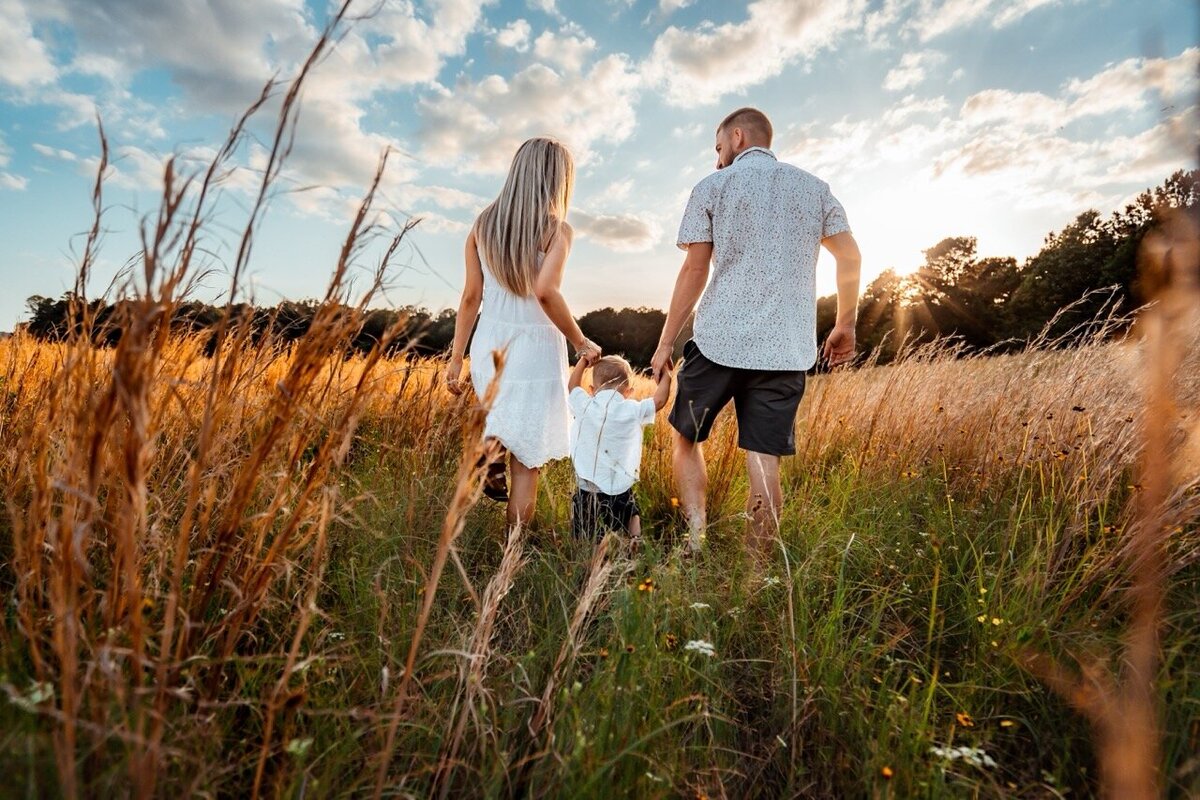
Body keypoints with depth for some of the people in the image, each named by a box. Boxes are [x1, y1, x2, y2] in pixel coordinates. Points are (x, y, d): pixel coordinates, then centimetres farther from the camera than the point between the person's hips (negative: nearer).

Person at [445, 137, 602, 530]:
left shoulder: (483, 224, 5)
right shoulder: (557, 229, -9)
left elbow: (471, 297, 4)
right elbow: (545, 291, -24)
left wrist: (455, 359, 9)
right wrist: (581, 343, -12)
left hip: (488, 347, 5)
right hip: (535, 352, -4)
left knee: (505, 414, 37)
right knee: (526, 462, 8)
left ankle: (490, 445, 8)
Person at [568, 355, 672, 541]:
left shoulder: (585, 407, -3)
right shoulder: (633, 411, -6)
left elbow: (573, 385, 17)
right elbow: (659, 399, 9)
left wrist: (584, 358, 27)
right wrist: (665, 376, 25)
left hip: (586, 492, 1)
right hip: (620, 492, -1)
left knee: (583, 543, 11)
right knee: (632, 514, 23)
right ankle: (635, 540, 3)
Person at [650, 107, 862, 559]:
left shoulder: (712, 187, 5)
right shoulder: (814, 188, 15)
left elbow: (694, 271, 0)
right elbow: (850, 257, 12)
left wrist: (666, 341, 4)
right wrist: (846, 325, 23)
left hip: (719, 342, -2)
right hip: (786, 350, 3)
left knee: (687, 438, 14)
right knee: (764, 462, 4)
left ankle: (695, 543, 5)